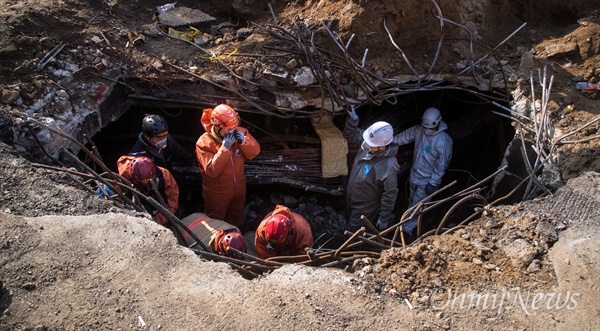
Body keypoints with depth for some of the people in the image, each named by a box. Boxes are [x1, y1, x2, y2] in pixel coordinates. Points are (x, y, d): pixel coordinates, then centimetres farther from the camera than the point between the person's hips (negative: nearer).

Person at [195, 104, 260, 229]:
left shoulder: (239, 132, -12)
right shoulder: (204, 143, -25)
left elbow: (255, 152, -10)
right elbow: (212, 171, -32)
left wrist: (244, 141, -29)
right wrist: (225, 148, -37)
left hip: (238, 190, 5)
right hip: (217, 194, -4)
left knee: (237, 223, 28)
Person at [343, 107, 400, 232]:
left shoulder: (388, 167, -37)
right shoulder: (369, 146, -18)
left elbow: (390, 196, -25)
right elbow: (351, 135, -2)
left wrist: (384, 218, -15)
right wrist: (352, 119, -22)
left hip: (365, 208, -7)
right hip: (352, 200, 7)